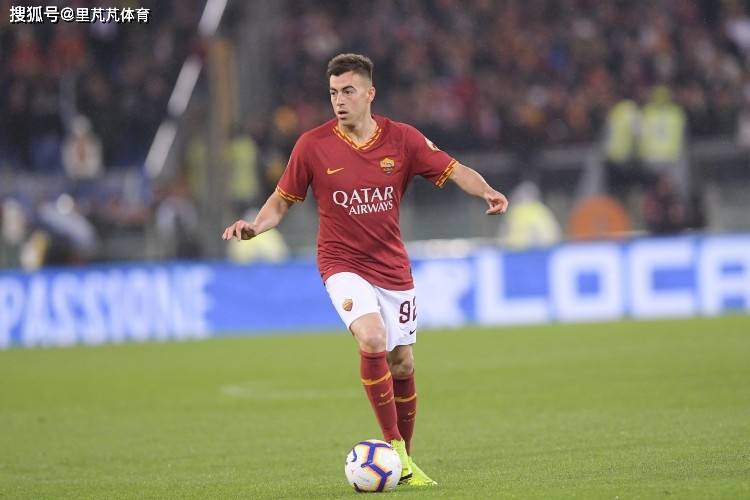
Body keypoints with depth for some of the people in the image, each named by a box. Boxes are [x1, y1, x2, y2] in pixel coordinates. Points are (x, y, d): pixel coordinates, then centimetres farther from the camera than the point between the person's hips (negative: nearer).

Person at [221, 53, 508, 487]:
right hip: (342, 264, -3)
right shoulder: (313, 145, -7)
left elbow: (454, 170, -1)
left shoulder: (401, 139, -4)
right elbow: (283, 200, 3)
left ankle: (405, 463, 25)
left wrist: (486, 191, -20)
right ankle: (393, 447, -17)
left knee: (402, 364, 7)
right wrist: (256, 226, -16)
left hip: (393, 266, 3)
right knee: (372, 340, -27)